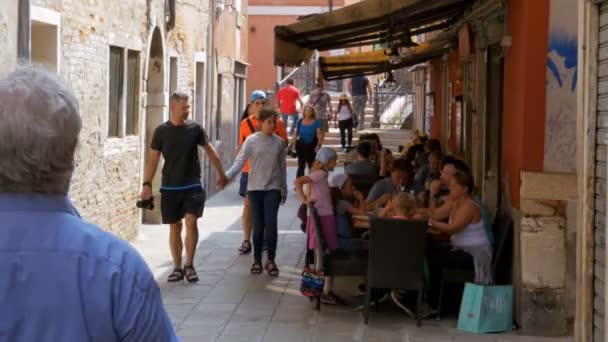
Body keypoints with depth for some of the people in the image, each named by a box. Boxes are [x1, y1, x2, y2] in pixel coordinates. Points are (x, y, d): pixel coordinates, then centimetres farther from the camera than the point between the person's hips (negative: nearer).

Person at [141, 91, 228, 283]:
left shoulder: (195, 129, 0)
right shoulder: (162, 131, 0)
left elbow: (210, 152, 11)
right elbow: (153, 159, 3)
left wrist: (221, 174, 16)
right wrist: (147, 184, -5)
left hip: (193, 186, -1)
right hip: (170, 187, 1)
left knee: (191, 221, -14)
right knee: (174, 227, 6)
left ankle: (189, 265, -2)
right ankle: (177, 268, 16)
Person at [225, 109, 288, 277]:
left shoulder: (279, 142, 4)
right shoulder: (251, 141, -3)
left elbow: (282, 168, 10)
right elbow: (240, 161, -9)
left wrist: (284, 191, 12)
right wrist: (227, 176, -24)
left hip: (273, 189, 1)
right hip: (255, 188, -1)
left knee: (271, 224, -8)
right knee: (258, 226, 3)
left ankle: (271, 260, 6)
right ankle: (257, 260, 16)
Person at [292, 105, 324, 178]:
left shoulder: (316, 122, -5)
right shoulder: (300, 122, 2)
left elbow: (320, 135, -11)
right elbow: (296, 134, 8)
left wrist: (319, 145, -23)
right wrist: (292, 144, 1)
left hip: (312, 146, -1)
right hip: (301, 145, 1)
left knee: (312, 167, 10)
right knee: (301, 166, 0)